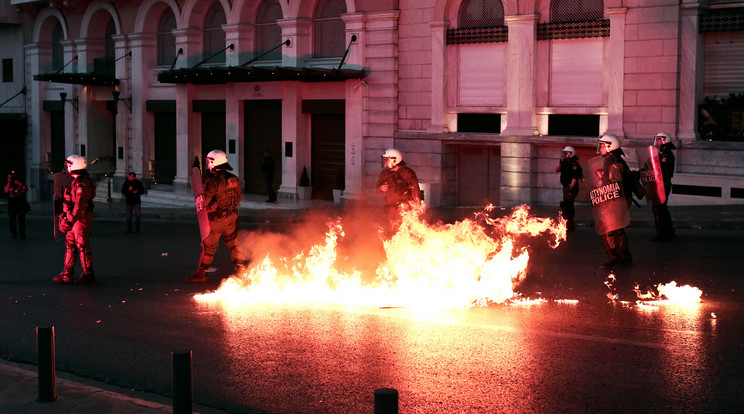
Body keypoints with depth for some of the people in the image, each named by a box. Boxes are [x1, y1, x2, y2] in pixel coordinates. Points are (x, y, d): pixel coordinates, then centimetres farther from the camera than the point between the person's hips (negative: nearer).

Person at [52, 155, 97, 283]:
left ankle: (88, 274, 5)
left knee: (82, 246, -4)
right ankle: (67, 274, 14)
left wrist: (70, 221, -30)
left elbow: (79, 205, -27)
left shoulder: (82, 184, -20)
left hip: (81, 218, -10)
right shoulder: (76, 181, 14)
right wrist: (65, 217, 26)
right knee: (69, 244, 11)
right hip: (73, 217, 10)